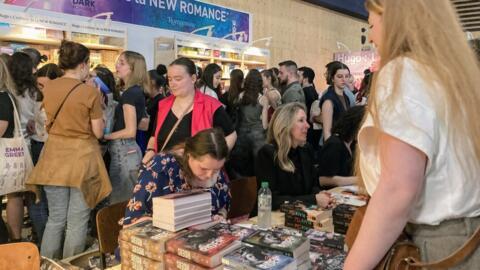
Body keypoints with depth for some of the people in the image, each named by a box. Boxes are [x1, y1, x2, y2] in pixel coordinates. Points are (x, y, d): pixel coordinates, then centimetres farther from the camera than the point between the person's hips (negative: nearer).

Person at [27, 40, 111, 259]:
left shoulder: (48, 88, 3)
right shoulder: (91, 93, -13)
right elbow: (98, 133, -8)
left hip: (54, 159, 5)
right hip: (82, 159, -5)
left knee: (55, 219, 16)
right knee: (77, 222, 6)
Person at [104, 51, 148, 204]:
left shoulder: (129, 94, -15)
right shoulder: (137, 92, 12)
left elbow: (130, 131, -19)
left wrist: (103, 136, -8)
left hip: (124, 151, -9)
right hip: (128, 150, 9)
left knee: (119, 202, -1)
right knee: (129, 201, 13)